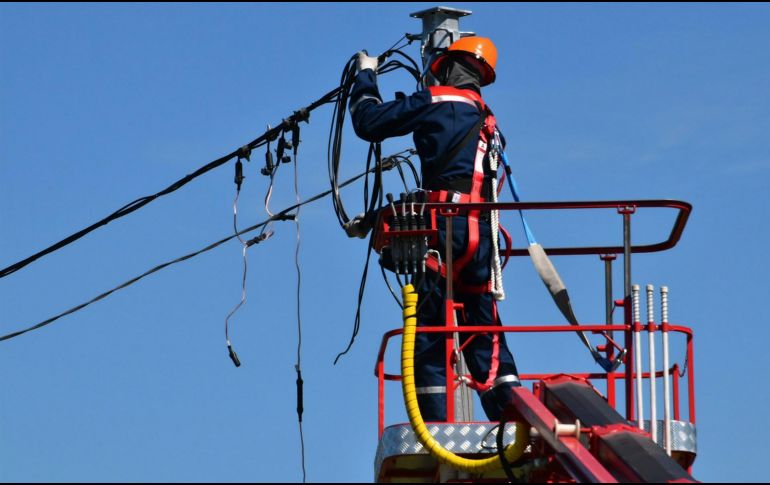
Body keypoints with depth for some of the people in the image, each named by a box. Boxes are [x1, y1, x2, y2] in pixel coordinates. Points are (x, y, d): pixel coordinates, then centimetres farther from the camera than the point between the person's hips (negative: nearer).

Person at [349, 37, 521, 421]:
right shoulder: (484, 119, 24)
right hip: (482, 231, 7)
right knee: (483, 337, 9)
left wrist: (366, 76, 21)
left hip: (447, 227, -7)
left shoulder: (436, 101, 1)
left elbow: (369, 123, 4)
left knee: (429, 338, -5)